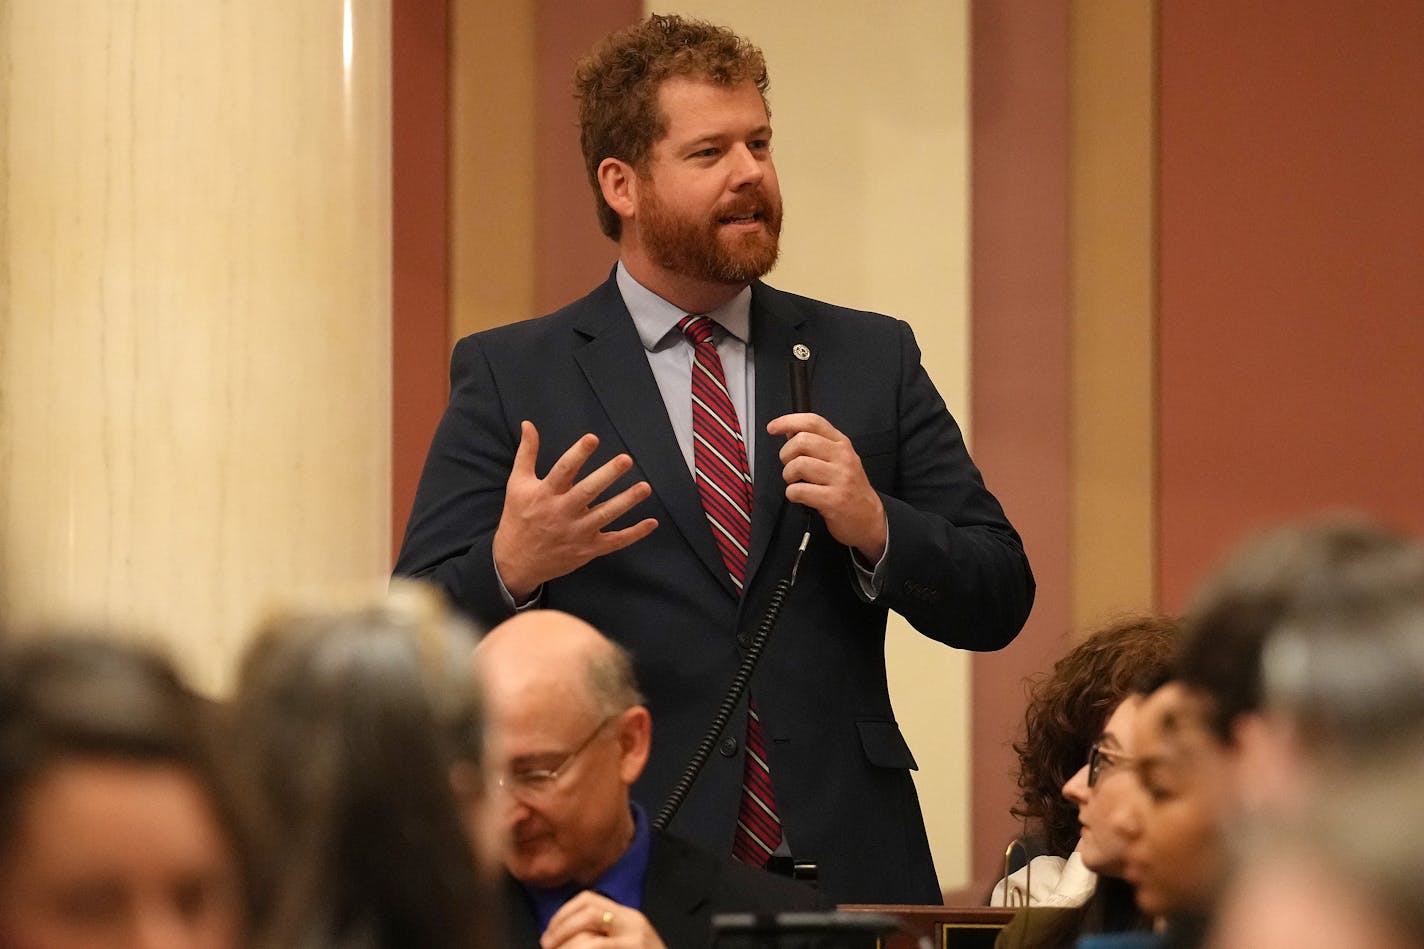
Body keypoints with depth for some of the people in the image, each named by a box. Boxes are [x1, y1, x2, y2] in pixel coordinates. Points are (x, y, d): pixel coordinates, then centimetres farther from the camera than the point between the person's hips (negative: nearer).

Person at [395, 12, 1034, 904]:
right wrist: (509, 568, -24)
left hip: (847, 868, 2)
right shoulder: (510, 378, 2)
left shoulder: (873, 359, 9)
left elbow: (1000, 602, 7)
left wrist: (876, 526, -12)